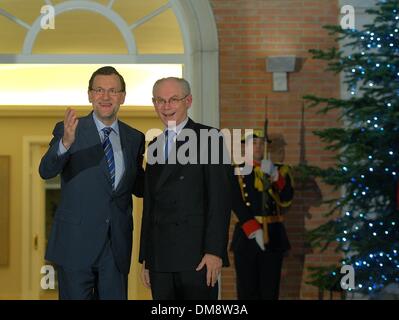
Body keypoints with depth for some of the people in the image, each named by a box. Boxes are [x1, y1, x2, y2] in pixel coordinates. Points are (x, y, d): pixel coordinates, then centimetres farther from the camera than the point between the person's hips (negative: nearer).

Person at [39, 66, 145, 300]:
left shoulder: (134, 138, 10)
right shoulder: (69, 130, -2)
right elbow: (46, 171, -17)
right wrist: (66, 143, -37)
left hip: (117, 246, 4)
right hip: (76, 243, -3)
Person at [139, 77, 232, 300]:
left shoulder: (209, 138, -1)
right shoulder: (154, 145, 18)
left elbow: (220, 199, -8)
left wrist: (214, 251, -15)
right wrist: (146, 257, 14)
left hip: (197, 256, -5)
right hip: (160, 260, 5)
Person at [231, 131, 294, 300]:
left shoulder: (279, 170, 11)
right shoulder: (237, 171, 5)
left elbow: (286, 199, -4)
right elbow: (237, 205, -6)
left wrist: (275, 177, -18)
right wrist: (254, 230, -17)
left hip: (273, 235, 2)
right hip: (246, 235, -1)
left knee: (270, 289, 2)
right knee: (247, 290, 0)